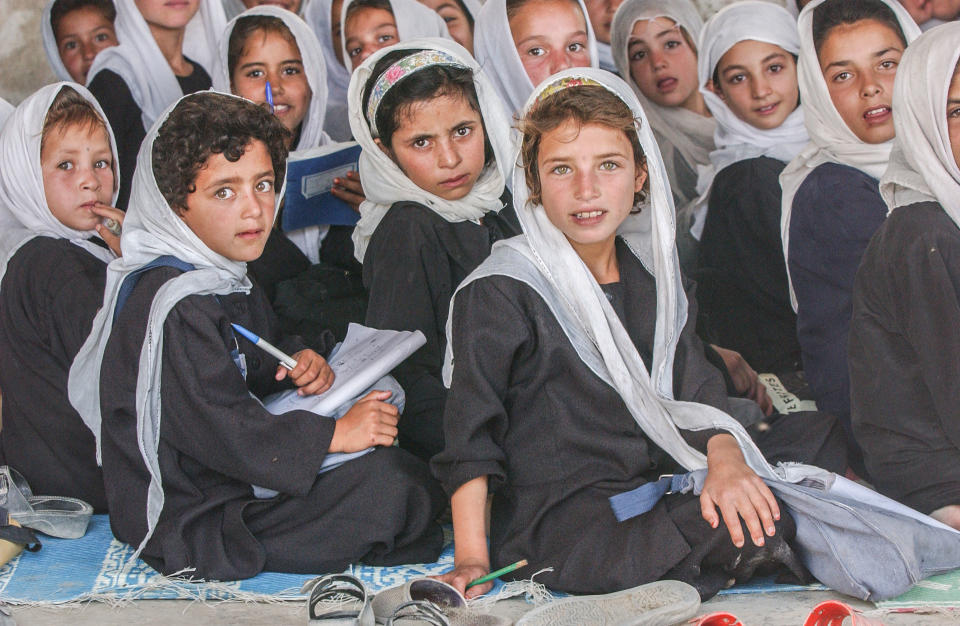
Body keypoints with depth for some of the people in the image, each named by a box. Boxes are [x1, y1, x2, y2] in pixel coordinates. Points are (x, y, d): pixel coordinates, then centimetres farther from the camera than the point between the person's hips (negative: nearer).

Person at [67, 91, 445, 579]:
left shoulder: (226, 278, 10)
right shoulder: (174, 307, -23)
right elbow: (221, 432, -26)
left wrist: (300, 362, 3)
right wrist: (332, 434, -20)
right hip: (189, 530, -10)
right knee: (387, 487, -20)